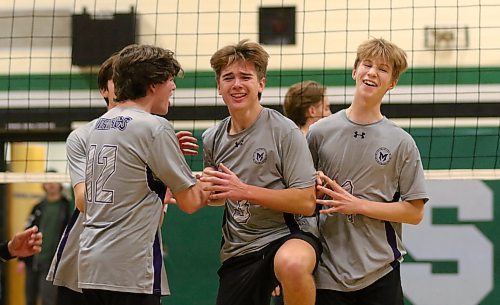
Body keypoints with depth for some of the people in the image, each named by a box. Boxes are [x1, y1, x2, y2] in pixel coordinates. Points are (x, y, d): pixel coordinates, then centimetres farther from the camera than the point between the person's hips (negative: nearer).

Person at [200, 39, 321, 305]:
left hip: (286, 235, -6)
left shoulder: (283, 131, -9)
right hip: (236, 251, 6)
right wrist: (207, 189, 0)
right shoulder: (212, 139, 8)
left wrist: (244, 190, -20)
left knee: (292, 265, -39)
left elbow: (306, 202, -15)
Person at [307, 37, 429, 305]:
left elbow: (414, 212, -1)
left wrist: (358, 205, -10)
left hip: (380, 272, 0)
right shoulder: (320, 132, 5)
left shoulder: (401, 142, 1)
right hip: (327, 271, 0)